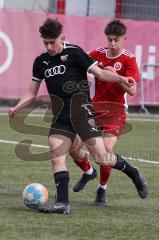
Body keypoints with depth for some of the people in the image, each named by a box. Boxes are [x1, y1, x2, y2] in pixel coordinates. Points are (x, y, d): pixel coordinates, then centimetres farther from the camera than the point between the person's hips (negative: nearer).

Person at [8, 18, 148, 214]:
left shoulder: (74, 53, -5)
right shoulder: (41, 61, 10)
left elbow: (100, 73, -7)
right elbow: (32, 92, 16)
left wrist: (121, 79, -23)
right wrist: (16, 108, 0)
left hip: (81, 110, -5)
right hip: (60, 117, 5)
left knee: (101, 158, -8)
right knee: (56, 157, -10)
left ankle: (133, 173, 18)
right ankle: (63, 203, -9)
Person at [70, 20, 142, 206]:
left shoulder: (128, 59, -8)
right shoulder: (97, 54, 2)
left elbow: (132, 90, -17)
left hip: (116, 109, -4)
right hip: (94, 106, 4)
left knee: (107, 148, -22)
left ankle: (102, 189, 2)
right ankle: (88, 172, 33)